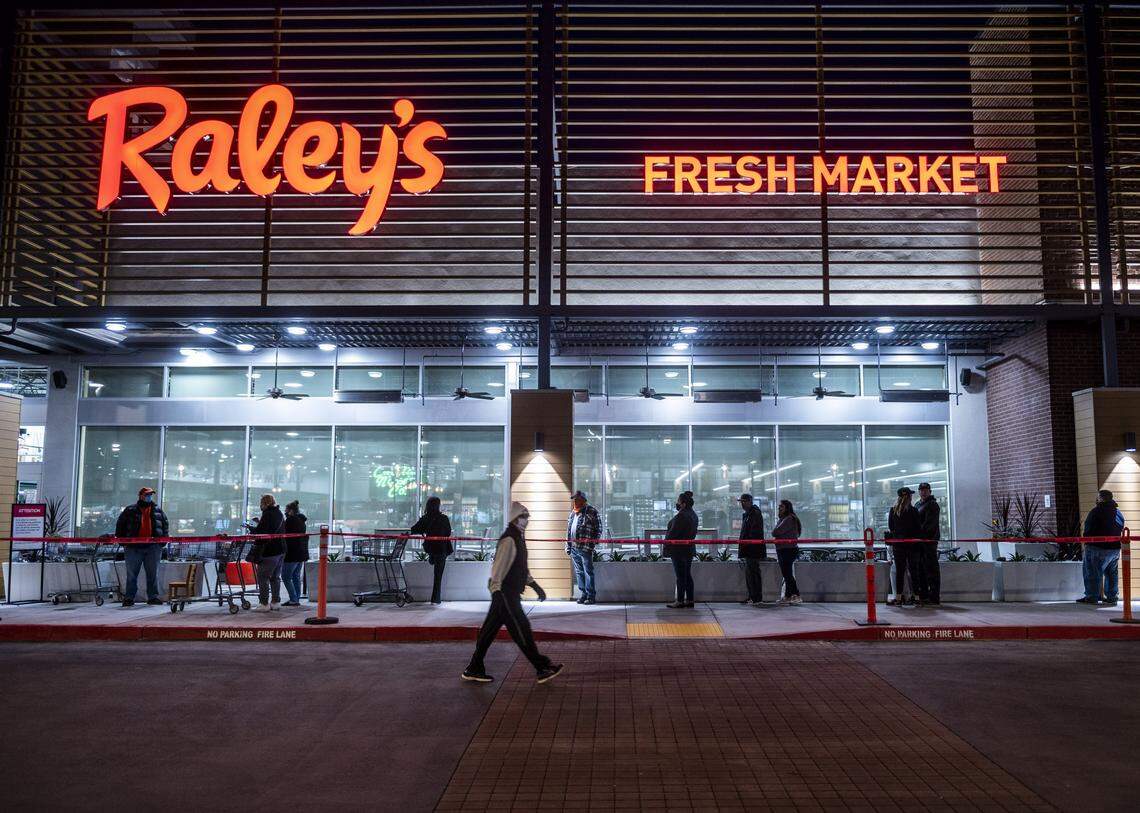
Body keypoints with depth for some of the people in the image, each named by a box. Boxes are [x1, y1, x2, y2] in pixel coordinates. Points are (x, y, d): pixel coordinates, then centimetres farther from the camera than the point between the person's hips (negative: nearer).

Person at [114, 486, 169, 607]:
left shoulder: (158, 511, 13)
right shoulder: (130, 510, 6)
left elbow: (165, 524, 19)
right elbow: (120, 524, 9)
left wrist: (164, 538, 8)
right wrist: (121, 539, 2)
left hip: (153, 547, 2)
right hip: (134, 547, -2)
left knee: (153, 573, 5)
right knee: (131, 574, 1)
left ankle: (153, 597, 11)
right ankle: (129, 598, 5)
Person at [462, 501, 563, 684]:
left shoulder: (518, 537, 16)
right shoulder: (509, 540, -16)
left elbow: (521, 568, 26)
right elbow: (498, 568, -22)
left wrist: (536, 586, 27)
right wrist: (496, 593, -28)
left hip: (511, 592, 10)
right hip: (505, 594, -10)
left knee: (490, 630, 12)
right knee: (521, 630, -3)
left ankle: (474, 669, 19)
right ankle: (543, 669, 3)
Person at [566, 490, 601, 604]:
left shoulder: (591, 511, -3)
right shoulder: (573, 512, 18)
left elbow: (598, 528, -3)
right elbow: (569, 529, 22)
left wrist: (594, 542, -10)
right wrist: (567, 545, 18)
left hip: (585, 548, -7)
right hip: (574, 547, 7)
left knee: (588, 572, -4)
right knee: (579, 572, 10)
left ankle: (591, 596, 1)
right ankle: (583, 594, 18)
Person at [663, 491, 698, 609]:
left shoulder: (681, 516, -20)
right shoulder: (693, 515, 11)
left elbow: (672, 534, -19)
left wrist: (665, 549, -13)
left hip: (679, 550, -10)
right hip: (689, 549, 10)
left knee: (680, 576, -5)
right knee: (687, 575, 13)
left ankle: (680, 601, -1)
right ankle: (689, 600, 17)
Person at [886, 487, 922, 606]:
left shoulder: (892, 510, 0)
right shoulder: (913, 511, -8)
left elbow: (890, 527, 5)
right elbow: (918, 528, -4)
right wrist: (919, 541, 9)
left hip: (897, 544, 2)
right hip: (911, 544, -2)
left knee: (899, 570, 5)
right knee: (913, 569, 7)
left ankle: (898, 597, 3)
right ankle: (914, 595, 8)